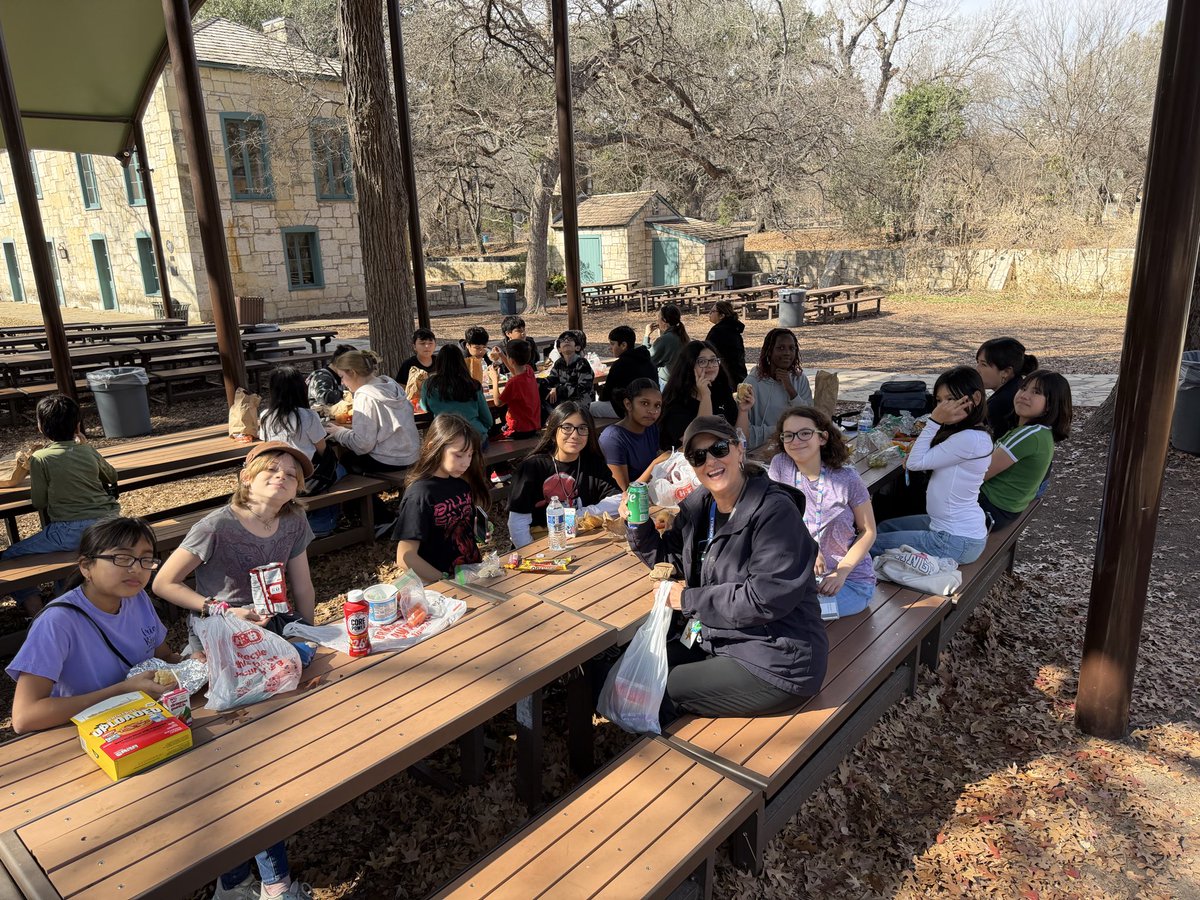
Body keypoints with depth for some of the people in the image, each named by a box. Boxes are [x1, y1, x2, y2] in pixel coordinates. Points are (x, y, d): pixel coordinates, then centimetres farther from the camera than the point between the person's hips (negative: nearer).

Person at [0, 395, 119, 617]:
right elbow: (112, 477, 29)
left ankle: (36, 613, -3)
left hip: (73, 532, -6)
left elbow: (39, 503, 3)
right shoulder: (88, 452, 10)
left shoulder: (40, 458, -4)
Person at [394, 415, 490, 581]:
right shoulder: (420, 495, -14)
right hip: (439, 585, -6)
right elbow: (405, 557, -15)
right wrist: (446, 581, -18)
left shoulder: (463, 483, 5)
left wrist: (480, 530, 4)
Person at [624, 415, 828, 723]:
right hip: (717, 641, 8)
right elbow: (668, 557, 15)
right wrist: (638, 523, -5)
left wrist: (689, 599, -16)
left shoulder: (774, 511, -21)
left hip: (776, 663, -8)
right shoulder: (699, 504, 3)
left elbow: (766, 599, -27)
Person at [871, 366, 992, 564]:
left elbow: (916, 462, -19)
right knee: (883, 527, 25)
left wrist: (934, 421, -20)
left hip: (956, 542, -11)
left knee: (869, 546, -4)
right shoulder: (971, 434, 8)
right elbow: (926, 462, 9)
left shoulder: (970, 439, -25)